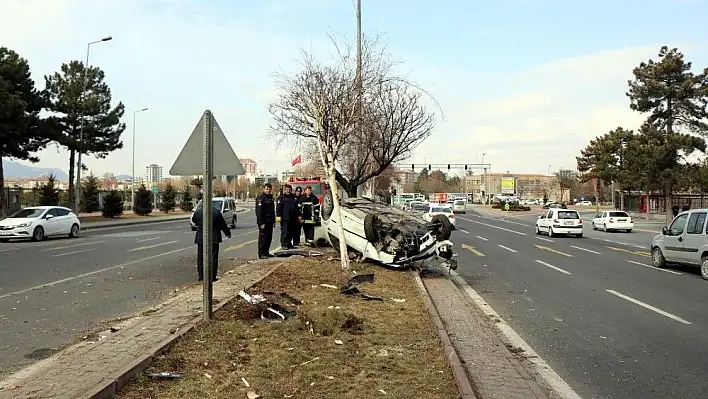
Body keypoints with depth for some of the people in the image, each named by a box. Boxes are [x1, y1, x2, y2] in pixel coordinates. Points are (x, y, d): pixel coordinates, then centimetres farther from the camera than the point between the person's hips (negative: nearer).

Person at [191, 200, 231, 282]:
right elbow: (223, 224, 0)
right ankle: (213, 277, 3)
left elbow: (193, 220, 18)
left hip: (200, 238, 2)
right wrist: (228, 233, 14)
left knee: (201, 258, 12)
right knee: (213, 258, 3)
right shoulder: (216, 211, -9)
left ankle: (201, 276, 16)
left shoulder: (198, 211, -3)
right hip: (214, 238, -2)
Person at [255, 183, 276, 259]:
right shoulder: (260, 198, -11)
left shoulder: (271, 198, 16)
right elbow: (259, 211, -16)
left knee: (269, 238, 11)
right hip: (263, 222, -8)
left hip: (270, 222, 8)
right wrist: (261, 223, -21)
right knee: (263, 237, -6)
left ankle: (266, 252, 19)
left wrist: (273, 221, 18)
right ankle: (261, 254, -2)